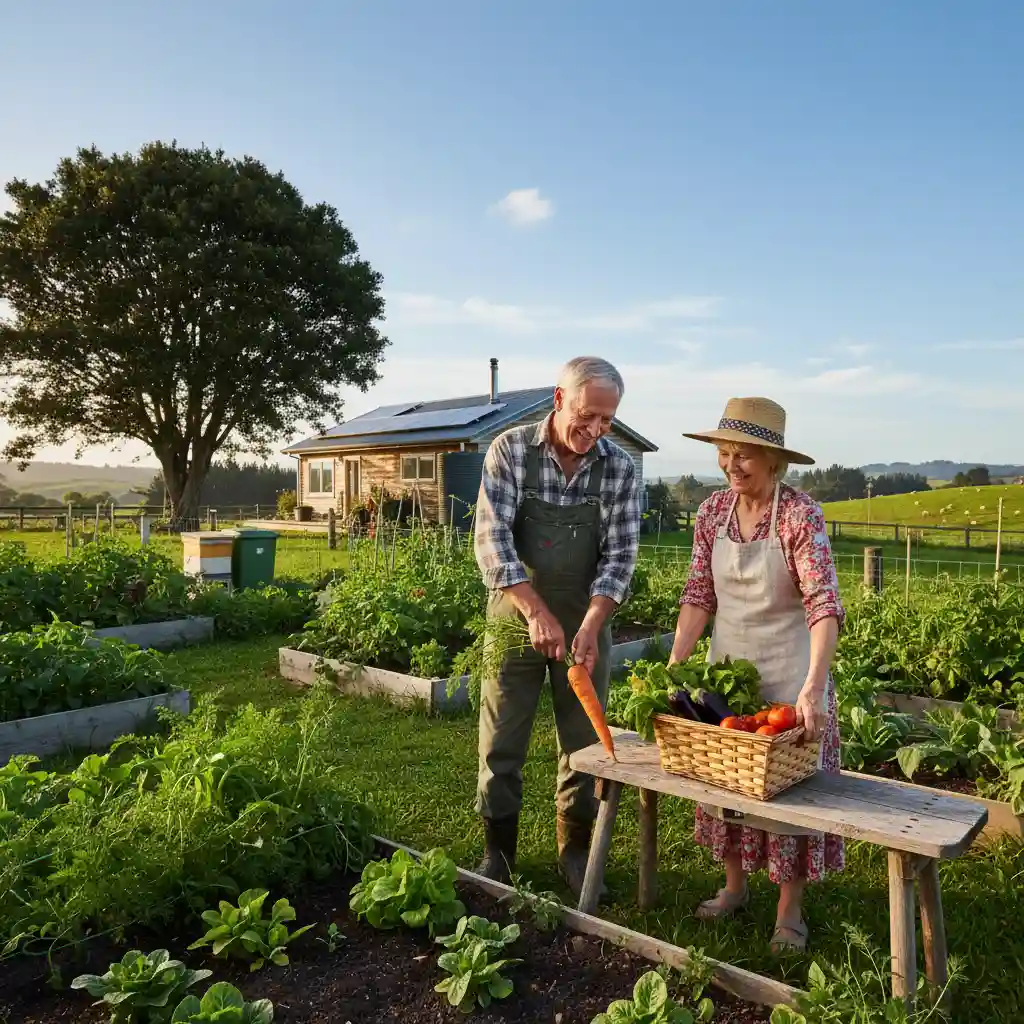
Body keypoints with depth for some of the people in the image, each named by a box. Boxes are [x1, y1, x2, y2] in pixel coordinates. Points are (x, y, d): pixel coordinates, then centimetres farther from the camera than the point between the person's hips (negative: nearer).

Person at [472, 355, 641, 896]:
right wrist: (536, 611, -27)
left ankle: (575, 852, 30)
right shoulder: (509, 449, -12)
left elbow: (620, 555, -8)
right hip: (515, 614, -1)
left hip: (587, 619, 2)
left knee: (584, 742, 10)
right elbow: (491, 538, -18)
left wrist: (590, 625, -21)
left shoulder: (620, 467, -6)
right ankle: (497, 852, 26)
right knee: (501, 740, 7)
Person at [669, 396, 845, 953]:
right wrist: (673, 666, -9)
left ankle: (789, 910, 27)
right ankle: (734, 886, 36)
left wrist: (813, 686, -34)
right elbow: (698, 595, -1)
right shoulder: (713, 512, -3)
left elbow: (823, 604, -24)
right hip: (727, 664, 5)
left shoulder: (800, 513, -18)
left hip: (789, 671, -4)